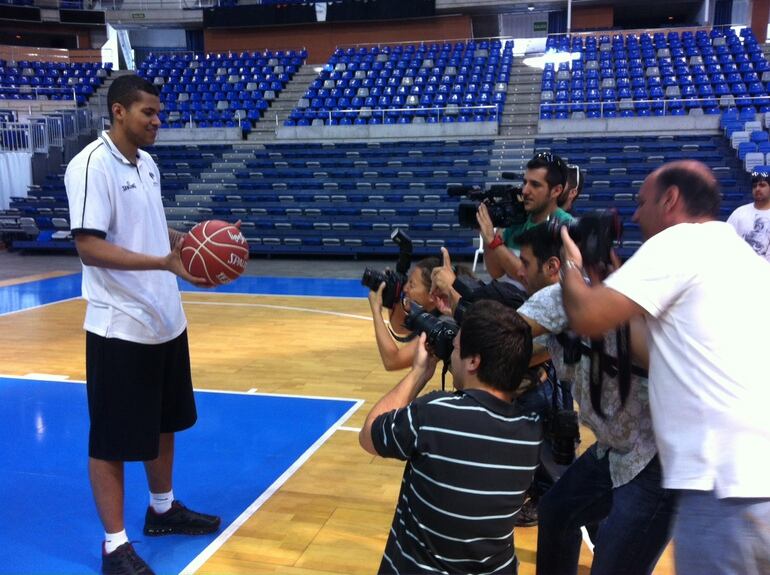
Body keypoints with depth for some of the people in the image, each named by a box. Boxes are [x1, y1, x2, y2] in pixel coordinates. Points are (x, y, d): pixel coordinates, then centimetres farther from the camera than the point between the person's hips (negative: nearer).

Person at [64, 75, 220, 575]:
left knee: (164, 422, 20)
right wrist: (166, 263, -31)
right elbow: (89, 248, -22)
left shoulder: (147, 163, 11)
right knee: (112, 440, 4)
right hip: (120, 328, -9)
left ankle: (163, 509, 39)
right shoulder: (92, 164, -16)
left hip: (166, 320, 9)